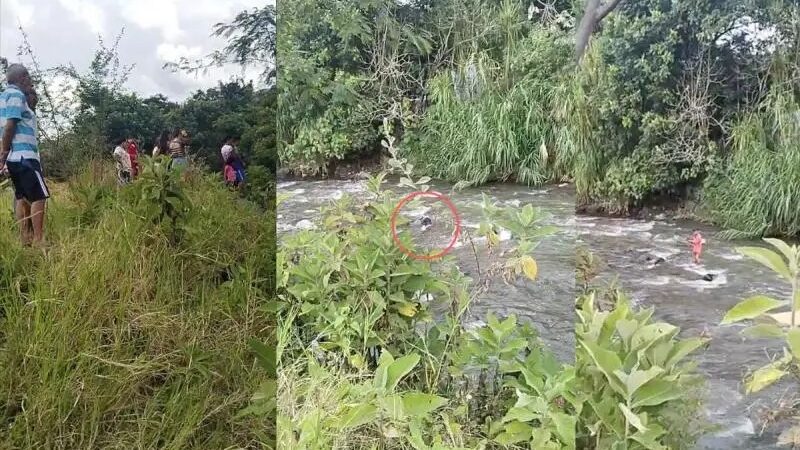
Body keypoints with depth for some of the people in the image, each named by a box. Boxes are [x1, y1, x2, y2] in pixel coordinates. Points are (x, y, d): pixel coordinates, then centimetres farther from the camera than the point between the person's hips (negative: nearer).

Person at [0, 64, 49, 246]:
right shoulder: (16, 94, -9)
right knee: (39, 197, -10)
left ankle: (26, 240, 10)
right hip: (24, 155, -10)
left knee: (23, 198, 10)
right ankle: (38, 241, -13)